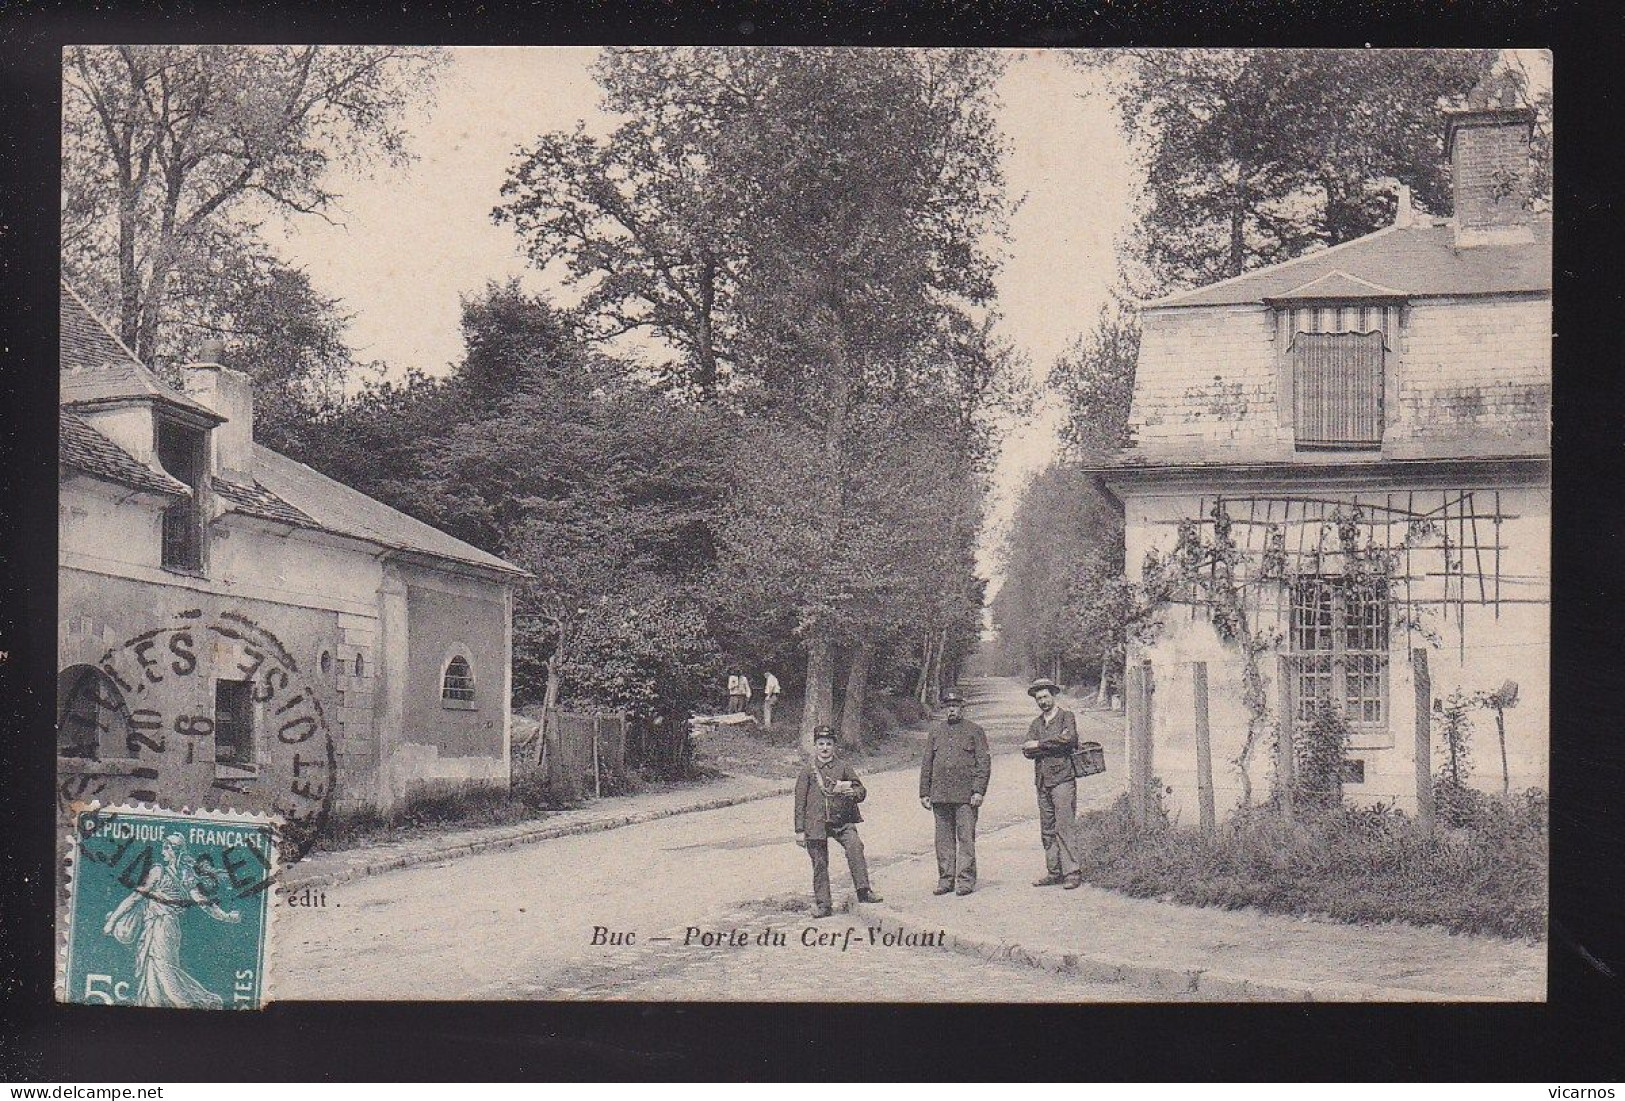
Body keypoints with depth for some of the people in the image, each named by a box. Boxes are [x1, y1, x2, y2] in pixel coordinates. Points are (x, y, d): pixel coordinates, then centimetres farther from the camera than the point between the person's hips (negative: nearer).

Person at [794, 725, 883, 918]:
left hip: (842, 822, 0)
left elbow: (861, 791, 8)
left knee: (855, 846, -25)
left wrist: (853, 792, -17)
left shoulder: (843, 767, 8)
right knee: (819, 864, 2)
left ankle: (863, 891, -25)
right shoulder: (807, 772, 6)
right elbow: (800, 802, 8)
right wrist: (800, 830, 3)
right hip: (816, 824, 0)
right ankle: (823, 904, 12)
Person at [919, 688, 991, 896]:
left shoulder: (975, 731, 5)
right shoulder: (936, 731, 15)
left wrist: (979, 791, -9)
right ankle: (946, 880, 11)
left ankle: (966, 881, -3)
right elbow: (927, 763, 15)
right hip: (940, 795, 4)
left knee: (966, 838, -6)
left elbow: (984, 762, 0)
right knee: (944, 839, 5)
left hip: (966, 795, -3)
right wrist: (924, 792, 9)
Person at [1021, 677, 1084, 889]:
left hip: (1062, 778, -6)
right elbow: (1027, 750, 4)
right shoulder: (1036, 724, 18)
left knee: (1065, 826, -11)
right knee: (1047, 830, 5)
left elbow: (1069, 739, -15)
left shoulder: (1067, 717, 4)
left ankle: (1072, 873, -12)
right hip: (1042, 782, 6)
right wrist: (1054, 743, -9)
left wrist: (1039, 744, -8)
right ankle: (1054, 872, 9)